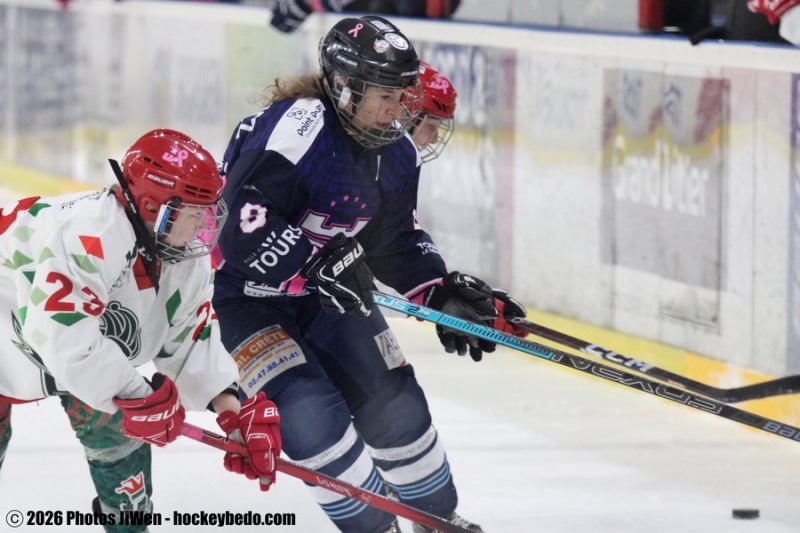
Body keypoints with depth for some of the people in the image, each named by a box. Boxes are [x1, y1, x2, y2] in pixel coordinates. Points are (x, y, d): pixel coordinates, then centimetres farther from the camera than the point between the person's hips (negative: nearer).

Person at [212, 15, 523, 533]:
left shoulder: (397, 154, -1)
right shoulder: (297, 127, -29)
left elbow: (395, 239, 10)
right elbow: (240, 224, -35)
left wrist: (442, 291, -4)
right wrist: (316, 265, -38)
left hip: (328, 290, 8)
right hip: (243, 290, -8)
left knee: (391, 398, 9)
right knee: (310, 412, -20)